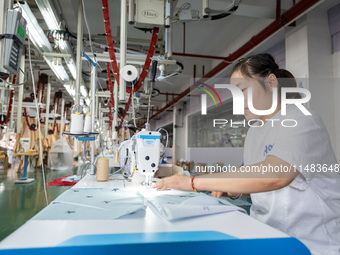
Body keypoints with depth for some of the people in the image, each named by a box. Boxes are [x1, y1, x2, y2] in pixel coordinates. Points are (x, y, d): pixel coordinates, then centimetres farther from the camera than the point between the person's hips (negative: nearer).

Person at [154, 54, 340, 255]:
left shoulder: (301, 121, -15)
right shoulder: (255, 129, 9)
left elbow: (273, 175, -32)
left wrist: (195, 182, -31)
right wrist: (228, 187, -6)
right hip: (265, 232, 6)